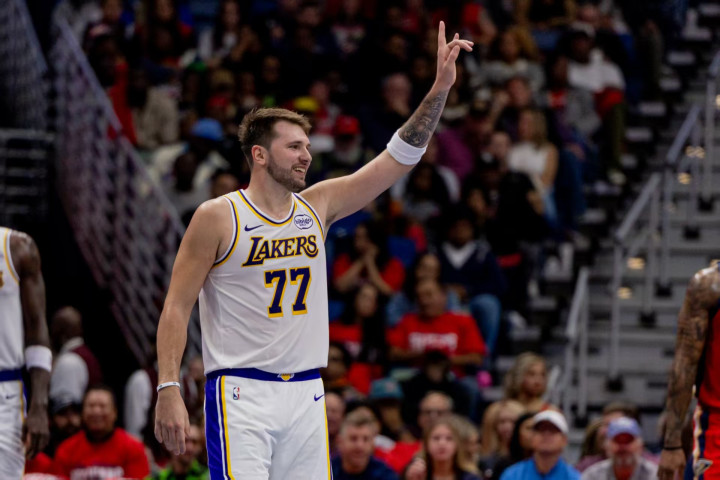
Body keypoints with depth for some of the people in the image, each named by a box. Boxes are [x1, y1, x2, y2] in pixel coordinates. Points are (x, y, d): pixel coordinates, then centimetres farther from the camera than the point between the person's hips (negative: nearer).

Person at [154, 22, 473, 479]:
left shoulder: (317, 206, 10)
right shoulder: (218, 217, -4)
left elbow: (400, 157, 9)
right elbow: (177, 308, -4)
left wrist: (440, 90, 0)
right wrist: (169, 390, -13)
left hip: (306, 394, 6)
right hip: (241, 394, -6)